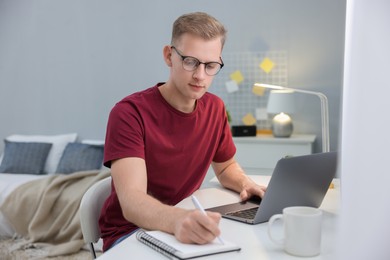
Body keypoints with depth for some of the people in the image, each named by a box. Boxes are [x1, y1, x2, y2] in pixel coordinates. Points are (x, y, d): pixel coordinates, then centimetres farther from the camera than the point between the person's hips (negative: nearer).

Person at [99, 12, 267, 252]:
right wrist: (177, 220, -52)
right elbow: (131, 201, -31)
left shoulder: (215, 108, -1)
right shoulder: (129, 112, -20)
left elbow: (226, 166, 15)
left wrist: (245, 184, -7)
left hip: (188, 227, 6)